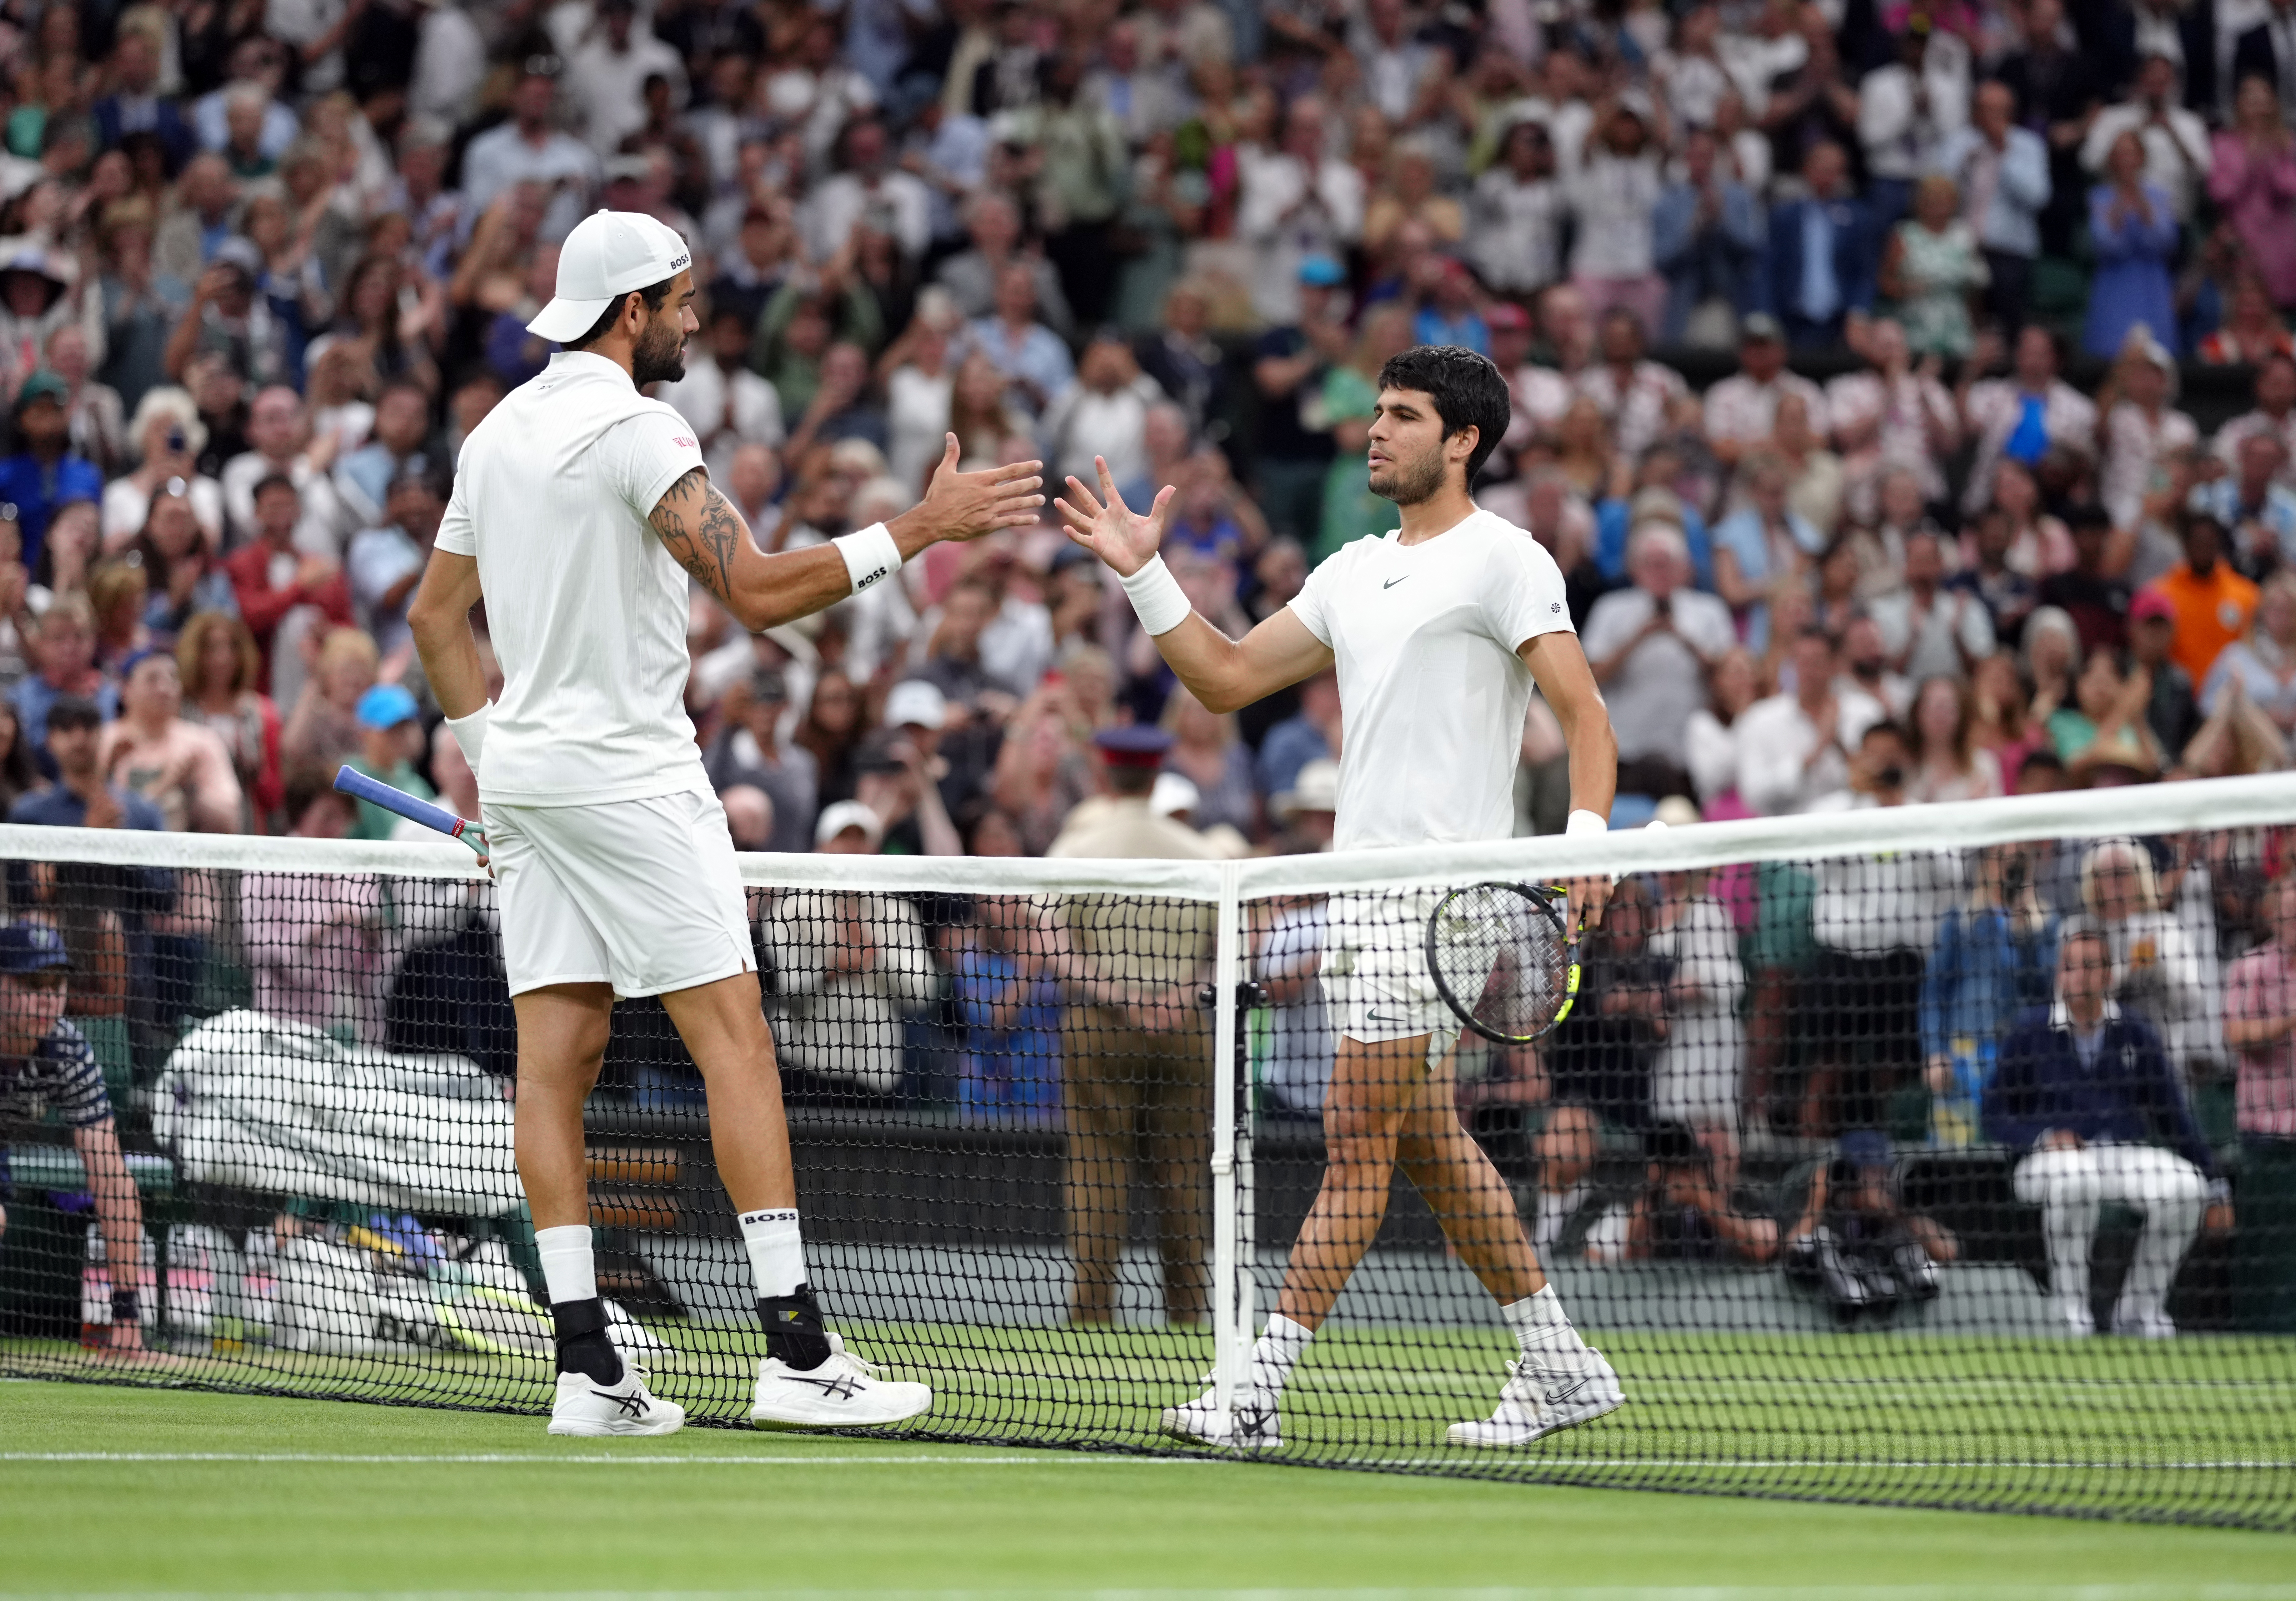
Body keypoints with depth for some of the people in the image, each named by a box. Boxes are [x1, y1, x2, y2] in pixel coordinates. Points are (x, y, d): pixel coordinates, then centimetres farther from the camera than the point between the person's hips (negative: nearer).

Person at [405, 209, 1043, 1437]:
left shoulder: (498, 432, 13)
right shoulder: (635, 430, -14)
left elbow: (434, 614, 20)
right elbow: (757, 592, -22)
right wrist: (918, 528, -19)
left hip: (525, 772, 9)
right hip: (628, 772, -9)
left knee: (558, 1054, 4)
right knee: (734, 1040, -7)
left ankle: (586, 1369, 1)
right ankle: (796, 1355, -11)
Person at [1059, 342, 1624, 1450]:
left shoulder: (1501, 559, -6)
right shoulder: (1356, 572, 19)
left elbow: (1585, 714, -13)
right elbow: (1227, 677, 20)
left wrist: (1586, 839, -27)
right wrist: (1142, 573, 11)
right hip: (1361, 893, 9)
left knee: (1358, 1138, -8)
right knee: (1428, 1145, 11)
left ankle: (1260, 1390, -10)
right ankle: (1559, 1368, 18)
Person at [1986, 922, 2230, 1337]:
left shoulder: (2137, 1034, 8)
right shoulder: (2031, 1034, 2)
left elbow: (2173, 1116, 11)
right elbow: (1996, 1117, 4)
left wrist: (2214, 1186, 5)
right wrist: (2044, 1137, -16)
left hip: (2126, 1156, 3)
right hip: (2049, 1160, -3)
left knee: (2184, 1185, -26)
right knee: (2074, 1177, -39)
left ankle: (2138, 1311, -8)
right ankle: (2070, 1312, -25)